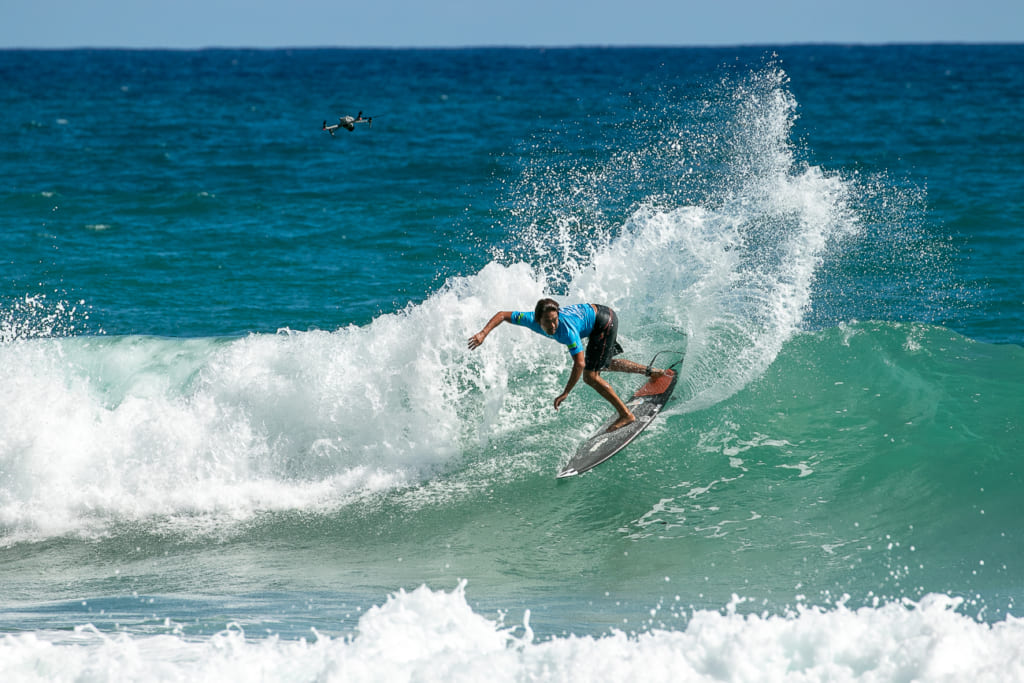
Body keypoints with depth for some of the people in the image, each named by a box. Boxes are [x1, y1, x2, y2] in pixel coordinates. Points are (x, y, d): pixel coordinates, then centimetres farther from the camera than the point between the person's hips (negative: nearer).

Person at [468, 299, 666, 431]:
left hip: (604, 321, -8)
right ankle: (651, 373, 43)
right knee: (605, 364, 29)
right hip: (591, 312, 8)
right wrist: (484, 333, -27)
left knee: (590, 375, -15)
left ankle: (626, 414, -6)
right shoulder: (533, 320, -23)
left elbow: (579, 363, -41)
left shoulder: (567, 329, -40)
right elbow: (502, 315, -12)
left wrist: (566, 393, -40)